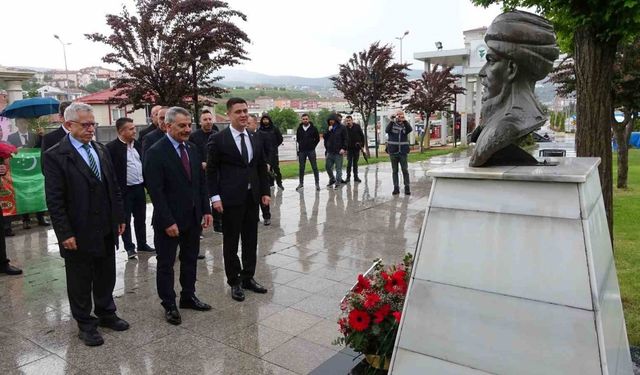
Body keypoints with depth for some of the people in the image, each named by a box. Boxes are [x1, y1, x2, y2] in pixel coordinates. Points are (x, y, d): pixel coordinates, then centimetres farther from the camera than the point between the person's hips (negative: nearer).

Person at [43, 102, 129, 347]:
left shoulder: (101, 150, 7)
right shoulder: (55, 156, -11)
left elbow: (114, 187, 12)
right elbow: (54, 200, -14)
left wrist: (120, 217, 9)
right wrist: (65, 233, -16)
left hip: (106, 230, 6)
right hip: (78, 233, -5)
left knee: (106, 276, 18)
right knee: (80, 281, 10)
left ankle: (106, 313, 36)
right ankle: (85, 324, 27)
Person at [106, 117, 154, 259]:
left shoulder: (137, 144, 8)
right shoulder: (112, 147, -12)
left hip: (139, 187, 6)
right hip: (124, 190, -6)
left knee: (140, 218, 15)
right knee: (125, 219, 5)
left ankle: (142, 244, 26)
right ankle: (129, 247, 14)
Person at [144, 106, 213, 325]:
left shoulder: (192, 149, 7)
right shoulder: (156, 153, -14)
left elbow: (201, 182, 11)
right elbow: (156, 191, -17)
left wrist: (206, 210, 4)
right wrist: (168, 222, -19)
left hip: (193, 217, 7)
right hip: (169, 221, -6)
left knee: (190, 260, 17)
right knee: (166, 264, 8)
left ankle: (188, 296, 32)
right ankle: (169, 305, 22)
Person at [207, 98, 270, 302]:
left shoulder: (256, 138, 9)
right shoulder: (219, 139, -6)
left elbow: (262, 167, 14)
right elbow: (211, 170, -5)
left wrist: (265, 191, 8)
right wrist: (215, 197, -11)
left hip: (252, 197, 5)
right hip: (230, 199, -5)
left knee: (251, 240, 12)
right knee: (231, 242, 6)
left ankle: (248, 277, 27)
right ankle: (234, 282, 19)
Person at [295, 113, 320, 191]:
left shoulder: (313, 128, 0)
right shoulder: (299, 128, 7)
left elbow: (317, 139, 5)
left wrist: (313, 146, 0)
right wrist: (299, 147, 8)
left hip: (311, 150, -3)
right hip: (302, 151, 3)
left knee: (314, 167, -2)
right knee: (301, 168, 7)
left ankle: (317, 183, 3)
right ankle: (301, 183, 17)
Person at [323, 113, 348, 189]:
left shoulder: (342, 128, -2)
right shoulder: (328, 128, 11)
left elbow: (346, 139, -4)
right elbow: (325, 137, 5)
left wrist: (343, 148, -13)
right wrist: (328, 131, -9)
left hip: (338, 152, -5)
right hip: (330, 151, 5)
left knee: (338, 168, 0)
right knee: (328, 167, 10)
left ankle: (338, 183, 7)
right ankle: (332, 179, 31)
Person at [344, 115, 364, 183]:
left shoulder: (357, 126, -3)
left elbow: (362, 136, 3)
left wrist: (362, 145, -2)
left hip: (356, 148, 1)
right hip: (349, 148, -1)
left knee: (355, 162, 10)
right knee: (349, 162, -5)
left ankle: (356, 176, 17)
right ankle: (348, 177, 2)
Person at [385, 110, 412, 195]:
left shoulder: (405, 125, 6)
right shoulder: (392, 124, 4)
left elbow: (410, 129, -16)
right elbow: (387, 130, -16)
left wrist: (404, 121, -26)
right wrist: (392, 121, -25)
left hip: (403, 152, 0)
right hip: (393, 151, 0)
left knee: (405, 170, 0)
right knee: (394, 171, 6)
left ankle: (407, 188, 7)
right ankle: (396, 188, 11)